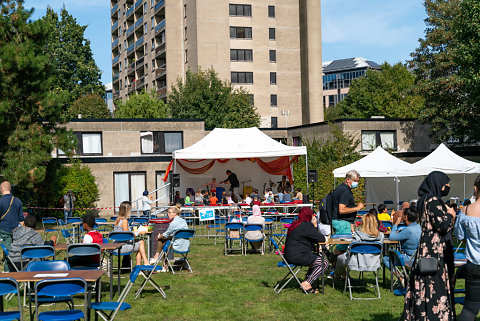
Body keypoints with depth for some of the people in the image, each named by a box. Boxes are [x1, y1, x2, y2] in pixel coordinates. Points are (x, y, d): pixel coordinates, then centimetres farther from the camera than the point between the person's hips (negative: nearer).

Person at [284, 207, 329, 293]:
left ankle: (307, 280, 20)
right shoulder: (306, 225, -14)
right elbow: (322, 239, -11)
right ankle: (307, 283, -8)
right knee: (324, 263, -7)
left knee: (318, 258, 25)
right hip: (297, 256, -10)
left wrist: (314, 226, 13)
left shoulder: (296, 224, 14)